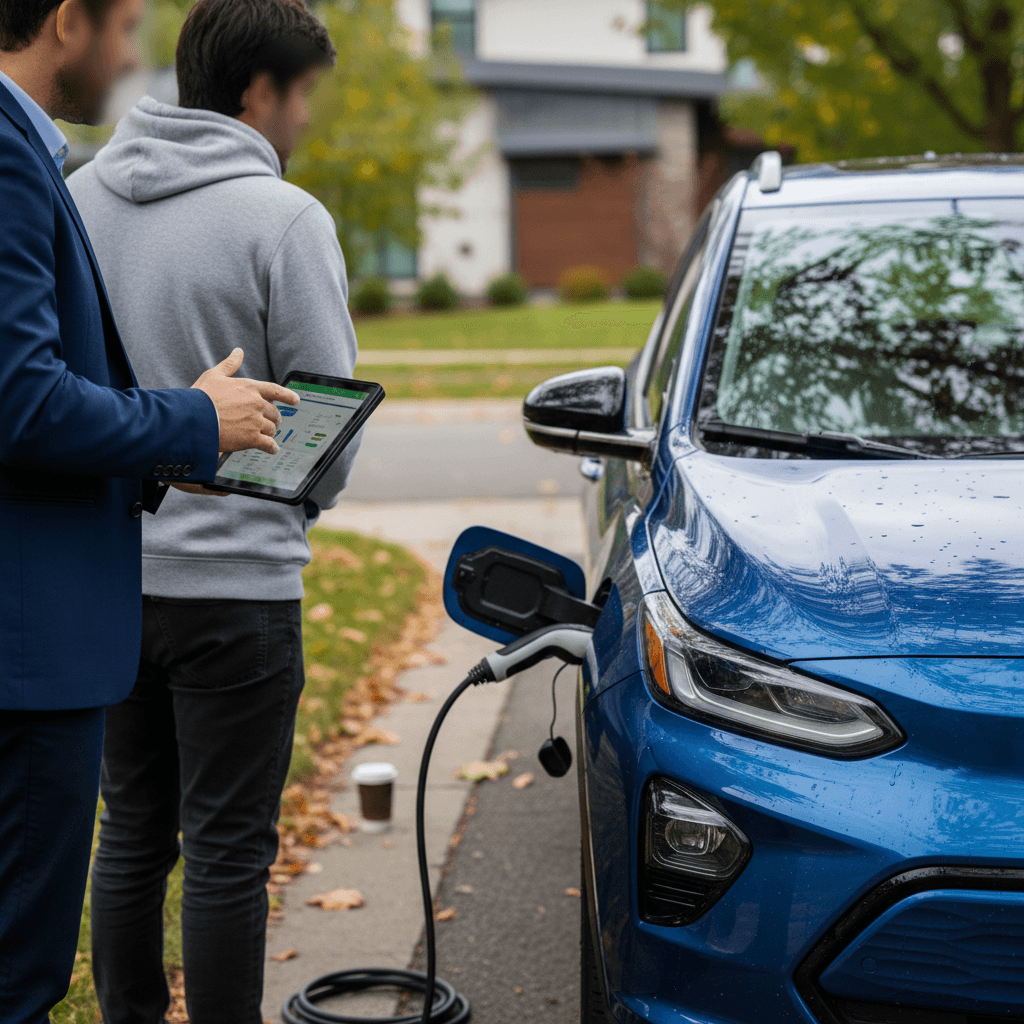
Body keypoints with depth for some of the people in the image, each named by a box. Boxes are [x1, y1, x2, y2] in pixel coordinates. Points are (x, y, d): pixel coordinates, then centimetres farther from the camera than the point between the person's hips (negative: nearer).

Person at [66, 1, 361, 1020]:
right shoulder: (283, 217, -13)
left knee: (130, 831, 17)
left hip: (106, 579, 6)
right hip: (234, 580, -6)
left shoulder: (78, 195, 5)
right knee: (228, 849, 4)